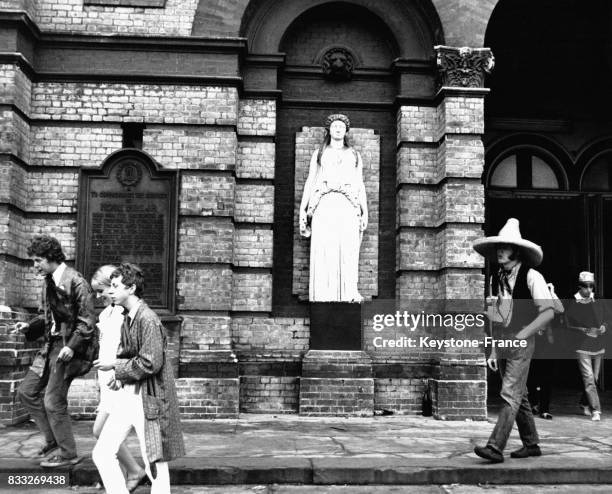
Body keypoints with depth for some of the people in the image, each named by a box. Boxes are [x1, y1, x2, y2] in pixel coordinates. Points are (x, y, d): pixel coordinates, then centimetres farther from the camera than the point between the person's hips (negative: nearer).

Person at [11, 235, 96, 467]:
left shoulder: (76, 282, -16)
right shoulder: (48, 282, 10)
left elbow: (86, 321, -18)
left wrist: (71, 346, -26)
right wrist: (29, 326, 4)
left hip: (69, 348, -9)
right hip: (51, 346, 9)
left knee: (53, 401, -5)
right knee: (27, 391, 12)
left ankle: (67, 453, 11)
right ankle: (53, 440, 23)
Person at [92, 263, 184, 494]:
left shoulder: (148, 319, -17)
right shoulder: (127, 318, 10)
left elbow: (150, 363, -22)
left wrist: (116, 367, -11)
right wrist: (120, 374, 3)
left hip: (148, 399, -9)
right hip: (128, 395, 9)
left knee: (155, 465, 2)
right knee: (102, 453, 6)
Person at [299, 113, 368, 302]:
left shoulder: (354, 155, 24)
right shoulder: (319, 153, 23)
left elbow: (360, 185, 18)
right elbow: (310, 181, 17)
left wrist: (365, 211, 6)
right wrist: (302, 208, 5)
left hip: (347, 205, 1)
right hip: (324, 204, 0)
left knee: (348, 250, -13)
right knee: (323, 250, -12)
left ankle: (349, 294, -16)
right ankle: (323, 296, -14)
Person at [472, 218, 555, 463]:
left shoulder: (531, 277, -9)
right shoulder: (497, 279, 10)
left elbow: (548, 312, -12)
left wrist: (522, 334, -18)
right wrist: (493, 350, 11)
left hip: (521, 343, -7)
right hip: (503, 343, 7)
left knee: (510, 395, -10)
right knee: (519, 396, 13)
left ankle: (495, 447, -12)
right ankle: (531, 445, 24)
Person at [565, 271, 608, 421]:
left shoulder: (599, 304, 9)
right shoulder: (573, 306, -3)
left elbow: (606, 321, 17)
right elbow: (568, 326, -2)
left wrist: (603, 327, -5)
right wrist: (583, 330, -16)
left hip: (598, 347, 5)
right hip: (582, 348, -5)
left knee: (594, 379, 13)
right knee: (589, 379, -12)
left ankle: (584, 404, 31)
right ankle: (595, 410, -12)